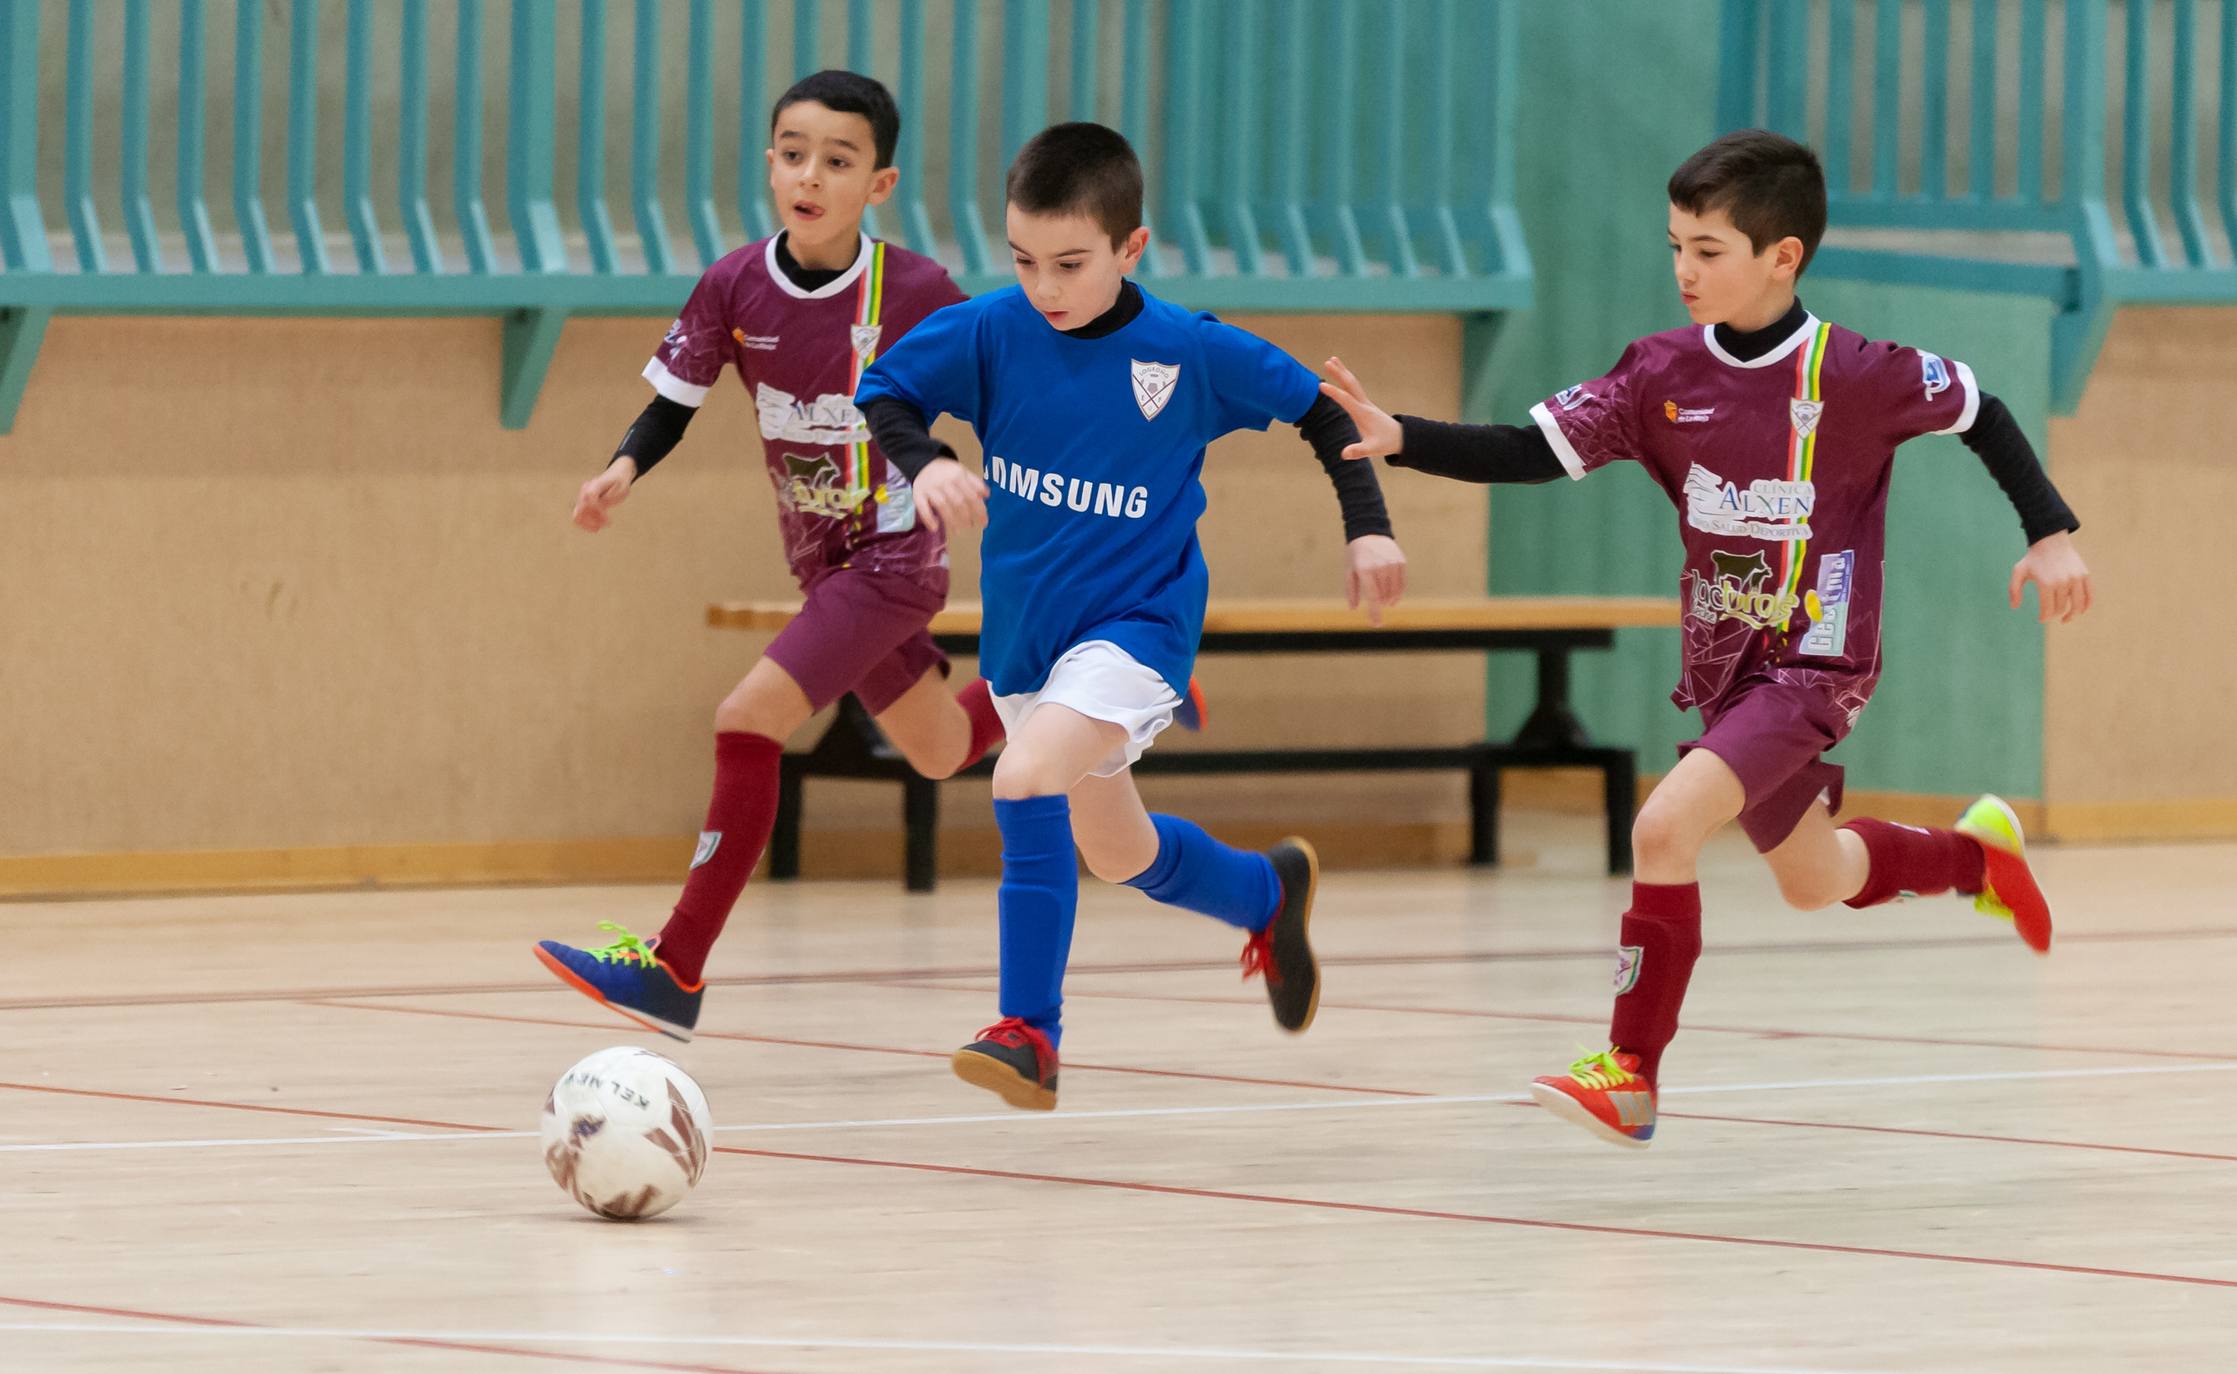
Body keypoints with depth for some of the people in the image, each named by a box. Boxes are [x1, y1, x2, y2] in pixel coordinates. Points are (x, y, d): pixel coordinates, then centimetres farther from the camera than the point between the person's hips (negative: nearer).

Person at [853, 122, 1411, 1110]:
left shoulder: (1191, 353, -14)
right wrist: (923, 463, -27)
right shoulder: (990, 332, -10)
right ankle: (1268, 893, 49)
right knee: (1116, 854, 19)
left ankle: (1030, 1033, -22)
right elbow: (883, 392, -7)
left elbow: (1318, 409, -1)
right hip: (1025, 625, 5)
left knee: (1027, 778, -29)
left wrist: (1367, 527, -6)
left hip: (1136, 619, -5)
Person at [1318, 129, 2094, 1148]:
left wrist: (2051, 535, -3)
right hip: (1724, 669, 7)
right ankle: (1975, 851, 53)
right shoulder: (1665, 373, -4)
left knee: (1664, 826, -23)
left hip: (1813, 668, -7)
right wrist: (1400, 440, -19)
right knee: (1813, 881, 23)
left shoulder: (1851, 374, -16)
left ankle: (1631, 1073, -12)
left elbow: (1978, 414, -1)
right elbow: (1534, 453, -7)